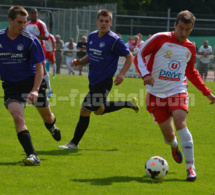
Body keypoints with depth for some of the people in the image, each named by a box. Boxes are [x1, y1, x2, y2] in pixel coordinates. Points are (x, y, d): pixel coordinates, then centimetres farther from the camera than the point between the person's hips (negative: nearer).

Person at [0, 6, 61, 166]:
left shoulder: (30, 40, -12)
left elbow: (39, 67, -12)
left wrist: (35, 90, -22)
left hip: (31, 82, 0)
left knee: (48, 117, 14)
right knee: (18, 117, -23)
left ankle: (51, 126, 55)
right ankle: (32, 156, -25)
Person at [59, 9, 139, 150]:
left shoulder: (114, 40, -16)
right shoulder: (92, 37, 6)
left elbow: (129, 57, -8)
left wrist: (122, 74, -19)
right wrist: (79, 62, -1)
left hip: (104, 82, -9)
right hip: (93, 80, 9)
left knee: (85, 111, -7)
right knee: (99, 110, 24)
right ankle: (130, 104, 40)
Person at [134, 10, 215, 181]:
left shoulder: (190, 48, 7)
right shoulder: (160, 39, -6)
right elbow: (139, 56, -4)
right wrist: (145, 74, -21)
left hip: (178, 91, 1)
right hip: (157, 93, -1)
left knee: (180, 122, -26)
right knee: (169, 136, -2)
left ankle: (191, 168, -21)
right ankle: (174, 146, 40)